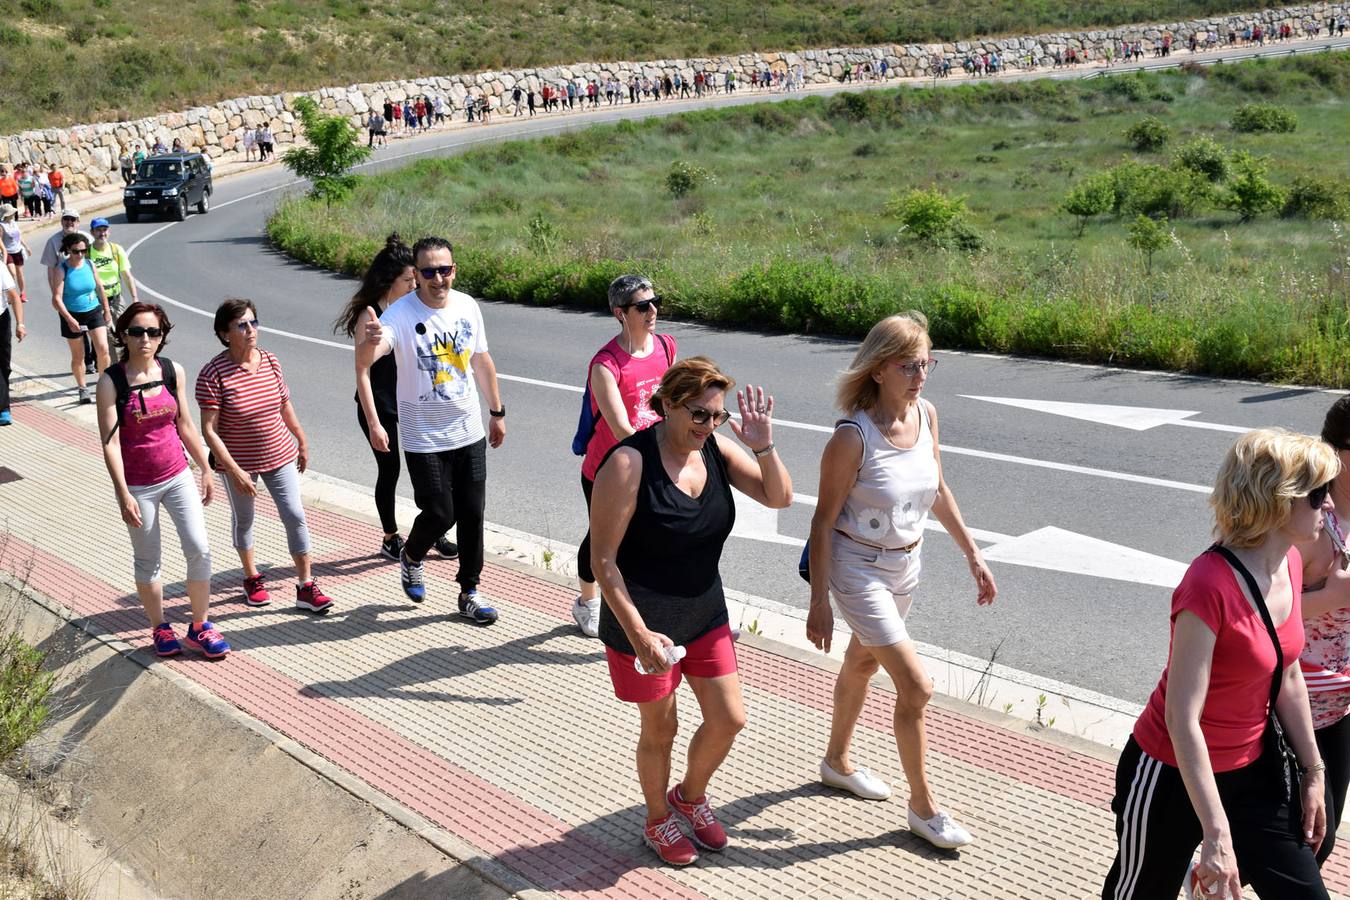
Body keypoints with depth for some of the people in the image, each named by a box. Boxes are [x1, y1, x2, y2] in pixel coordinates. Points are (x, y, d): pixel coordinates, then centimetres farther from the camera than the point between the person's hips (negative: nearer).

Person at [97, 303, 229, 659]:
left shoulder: (174, 372, -2)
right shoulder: (111, 382, -13)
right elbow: (110, 442, -15)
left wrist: (205, 469, 12)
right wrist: (124, 495, -20)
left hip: (178, 476, 3)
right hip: (138, 486, -3)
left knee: (199, 550, -2)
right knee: (148, 561, 10)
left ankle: (199, 627, 15)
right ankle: (160, 628, 29)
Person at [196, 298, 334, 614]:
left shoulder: (270, 362, -5)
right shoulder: (213, 374, -20)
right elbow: (209, 430, -20)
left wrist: (302, 442, 16)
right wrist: (234, 471, -25)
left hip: (280, 455, 3)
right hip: (238, 463, -3)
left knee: (295, 516, -1)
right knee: (243, 519, 16)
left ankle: (306, 587, 7)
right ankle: (252, 579, 38)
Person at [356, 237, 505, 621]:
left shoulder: (467, 306, -2)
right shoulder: (401, 314, -18)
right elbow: (364, 361, -36)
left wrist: (497, 412, 16)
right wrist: (370, 341, -59)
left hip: (470, 433, 5)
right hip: (424, 439, -4)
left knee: (472, 515, 9)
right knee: (439, 514, -2)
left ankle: (469, 592, 24)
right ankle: (411, 558, 32)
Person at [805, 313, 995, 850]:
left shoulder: (926, 415, -6)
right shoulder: (853, 436, -26)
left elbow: (937, 491, 9)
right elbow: (824, 519, -18)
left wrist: (973, 555, 10)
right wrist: (819, 601, -16)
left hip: (906, 563, 7)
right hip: (858, 568, -7)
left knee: (863, 662, 25)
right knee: (916, 686, -7)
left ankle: (837, 761, 48)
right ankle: (923, 808, 12)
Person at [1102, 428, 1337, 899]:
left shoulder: (1289, 562, -3)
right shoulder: (1211, 584, -28)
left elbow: (1288, 675, 10)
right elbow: (1182, 718, -28)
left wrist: (1313, 772, 15)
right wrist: (1217, 834, -29)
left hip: (1253, 771, 7)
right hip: (1174, 776, -7)